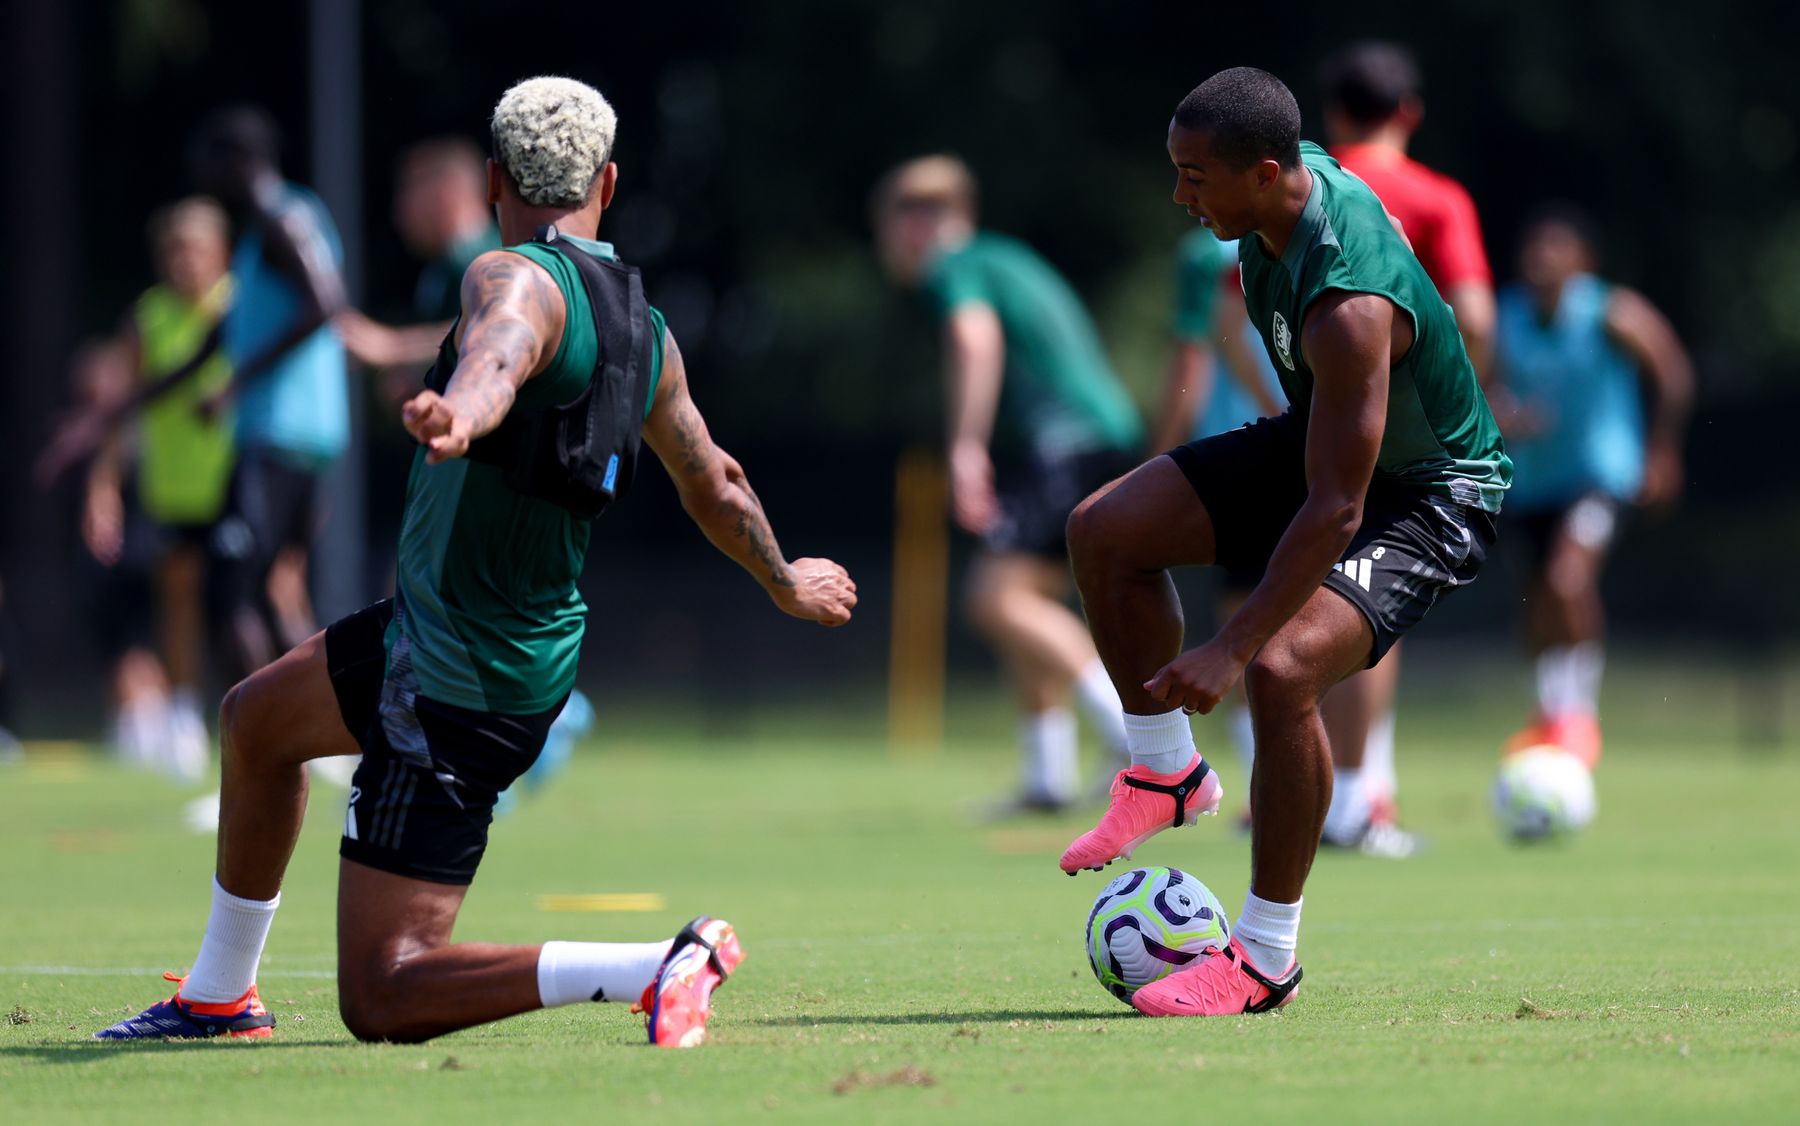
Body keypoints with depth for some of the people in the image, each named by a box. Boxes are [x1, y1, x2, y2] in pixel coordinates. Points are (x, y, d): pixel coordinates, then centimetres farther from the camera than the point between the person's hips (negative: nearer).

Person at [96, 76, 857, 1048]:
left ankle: (661, 968, -21)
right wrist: (786, 584, 40)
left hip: (458, 695, -9)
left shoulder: (519, 279, -19)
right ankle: (218, 998, 43)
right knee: (253, 721, 32)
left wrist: (458, 412, -68)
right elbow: (716, 488, 20)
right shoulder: (644, 330, 6)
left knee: (380, 1000, -10)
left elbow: (500, 355, -44)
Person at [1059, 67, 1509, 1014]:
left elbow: (1337, 511, -37)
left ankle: (1265, 961, -15)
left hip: (1428, 497, -9)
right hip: (1320, 439, 9)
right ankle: (1166, 773, 17)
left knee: (1282, 670, -29)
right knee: (1105, 531, -1)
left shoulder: (1349, 306, -39)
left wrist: (1230, 649, -36)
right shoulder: (1294, 170, -12)